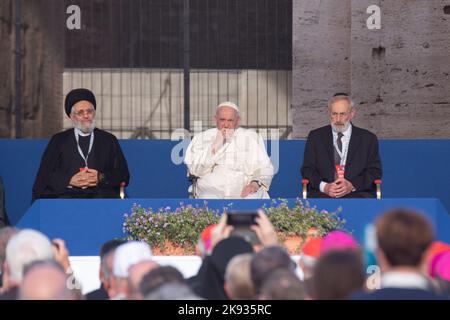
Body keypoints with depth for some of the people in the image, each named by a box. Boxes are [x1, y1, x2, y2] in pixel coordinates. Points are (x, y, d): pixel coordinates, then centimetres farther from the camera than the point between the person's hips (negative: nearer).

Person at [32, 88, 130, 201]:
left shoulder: (109, 140, 20)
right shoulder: (59, 140, 18)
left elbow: (123, 174, 11)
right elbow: (45, 174, 8)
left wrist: (101, 178, -9)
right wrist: (70, 180, -11)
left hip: (101, 194, 1)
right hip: (67, 194, -1)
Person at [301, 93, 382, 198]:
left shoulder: (368, 138, 13)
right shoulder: (315, 137, 16)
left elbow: (375, 171, 7)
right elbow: (307, 169, 10)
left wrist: (352, 185, -11)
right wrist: (324, 186, -11)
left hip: (357, 194, 0)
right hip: (321, 195, 0)